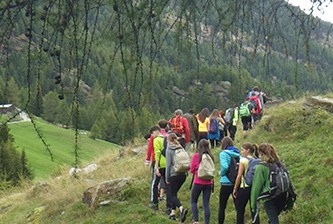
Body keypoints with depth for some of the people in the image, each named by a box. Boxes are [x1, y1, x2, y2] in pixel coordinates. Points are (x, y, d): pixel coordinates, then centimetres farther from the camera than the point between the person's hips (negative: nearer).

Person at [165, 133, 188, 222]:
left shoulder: (169, 150, -7)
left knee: (172, 195, -2)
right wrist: (185, 172, 16)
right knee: (174, 193, 20)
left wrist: (167, 178, -4)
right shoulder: (181, 148, 10)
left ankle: (181, 208, -26)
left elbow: (168, 164, -9)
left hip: (174, 175, -6)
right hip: (183, 174, 6)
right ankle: (173, 213, 19)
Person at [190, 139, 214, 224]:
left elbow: (192, 170, -4)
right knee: (206, 204, 8)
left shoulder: (196, 156, -9)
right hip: (208, 183, 3)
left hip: (198, 182, -3)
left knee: (193, 202, 12)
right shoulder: (210, 157, 1)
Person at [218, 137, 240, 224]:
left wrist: (221, 173, -4)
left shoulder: (223, 153, -8)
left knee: (222, 207, 7)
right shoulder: (237, 154, 6)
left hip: (226, 183, -4)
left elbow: (225, 166, -22)